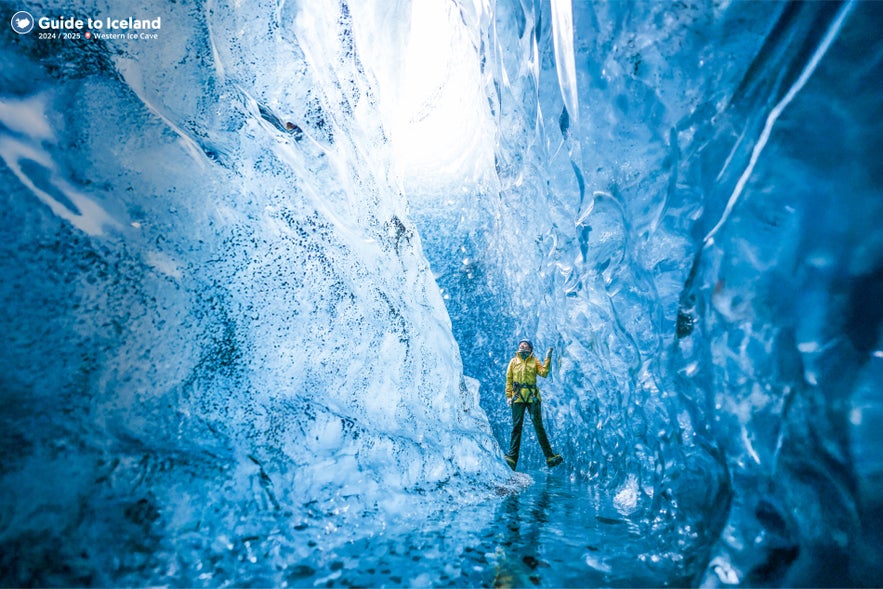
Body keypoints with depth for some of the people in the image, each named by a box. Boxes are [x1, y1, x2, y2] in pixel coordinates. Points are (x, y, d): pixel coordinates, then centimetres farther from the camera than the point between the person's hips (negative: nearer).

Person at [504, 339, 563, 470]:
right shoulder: (514, 361, 11)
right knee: (516, 427, -2)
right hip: (518, 397, 0)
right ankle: (512, 457, -3)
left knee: (539, 426, 3)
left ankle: (549, 456, 6)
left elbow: (544, 373, -6)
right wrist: (508, 396, -2)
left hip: (533, 397, 0)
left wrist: (548, 359, -11)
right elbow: (508, 379, 7)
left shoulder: (535, 361, 10)